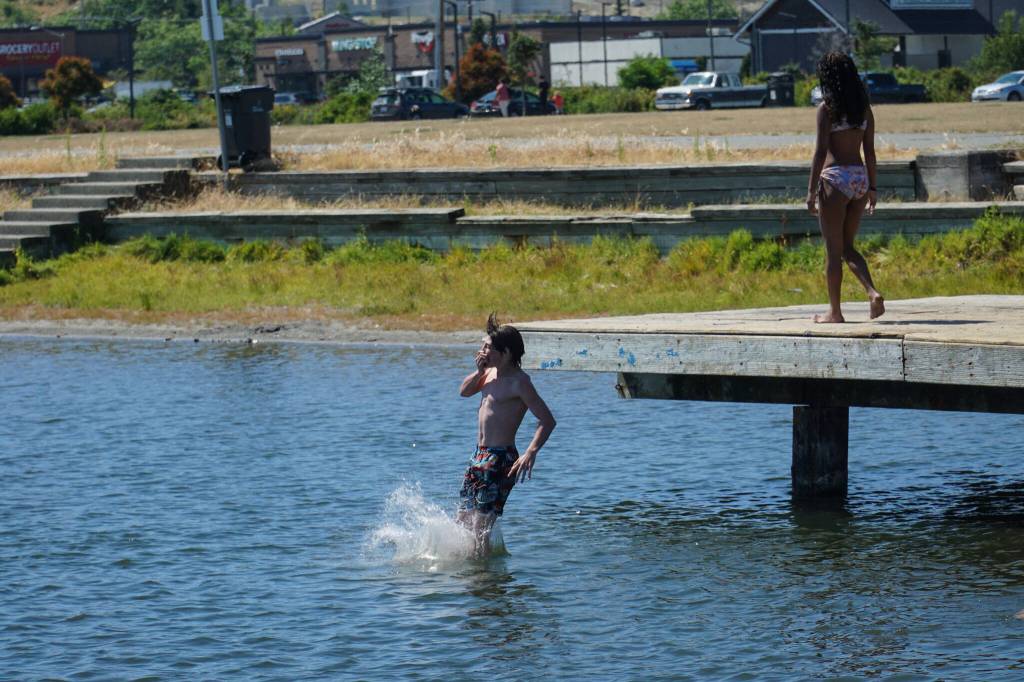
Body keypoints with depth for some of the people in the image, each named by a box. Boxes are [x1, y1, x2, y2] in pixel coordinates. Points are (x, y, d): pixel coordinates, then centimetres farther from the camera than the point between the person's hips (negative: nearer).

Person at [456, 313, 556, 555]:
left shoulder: (519, 382, -16)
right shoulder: (491, 372, 10)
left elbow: (547, 420, -20)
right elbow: (464, 391, 21)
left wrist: (531, 452, -34)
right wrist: (479, 371, 1)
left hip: (499, 460, -9)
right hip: (480, 455, 9)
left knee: (480, 527, -11)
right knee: (462, 521, 12)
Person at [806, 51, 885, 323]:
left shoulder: (827, 108, -10)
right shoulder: (864, 108, 7)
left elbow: (821, 151, -12)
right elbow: (870, 150, 10)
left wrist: (811, 191, -10)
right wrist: (872, 187, 16)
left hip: (835, 178, -6)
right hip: (860, 178, 6)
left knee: (833, 250, 3)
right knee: (847, 247, 17)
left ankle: (835, 312, 8)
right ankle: (873, 293, -4)